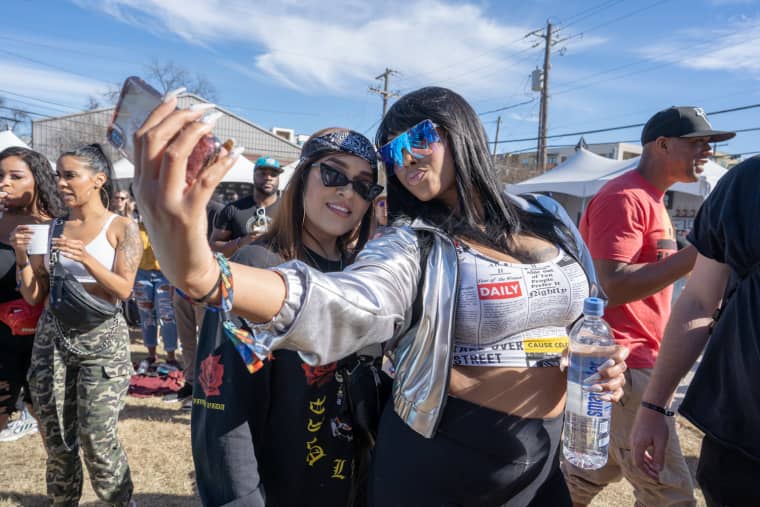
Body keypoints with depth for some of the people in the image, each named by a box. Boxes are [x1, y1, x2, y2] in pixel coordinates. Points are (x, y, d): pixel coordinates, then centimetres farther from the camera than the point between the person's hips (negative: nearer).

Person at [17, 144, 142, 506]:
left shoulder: (121, 227, -4)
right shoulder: (52, 228, 8)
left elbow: (123, 289, -12)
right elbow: (33, 296, 7)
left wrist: (86, 259, -25)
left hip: (102, 340, -4)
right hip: (52, 337, 5)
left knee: (97, 437, -4)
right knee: (55, 436, 10)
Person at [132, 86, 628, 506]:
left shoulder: (549, 220, 0)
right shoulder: (411, 248, -15)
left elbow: (586, 319, 14)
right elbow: (347, 305, -38)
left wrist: (604, 364, -8)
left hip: (548, 454, 4)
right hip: (441, 460, -3)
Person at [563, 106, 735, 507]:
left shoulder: (650, 199, 16)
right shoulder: (624, 198, -15)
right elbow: (611, 287, -26)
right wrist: (698, 252, -24)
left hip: (635, 358, 10)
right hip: (622, 361, -10)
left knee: (602, 467, 21)